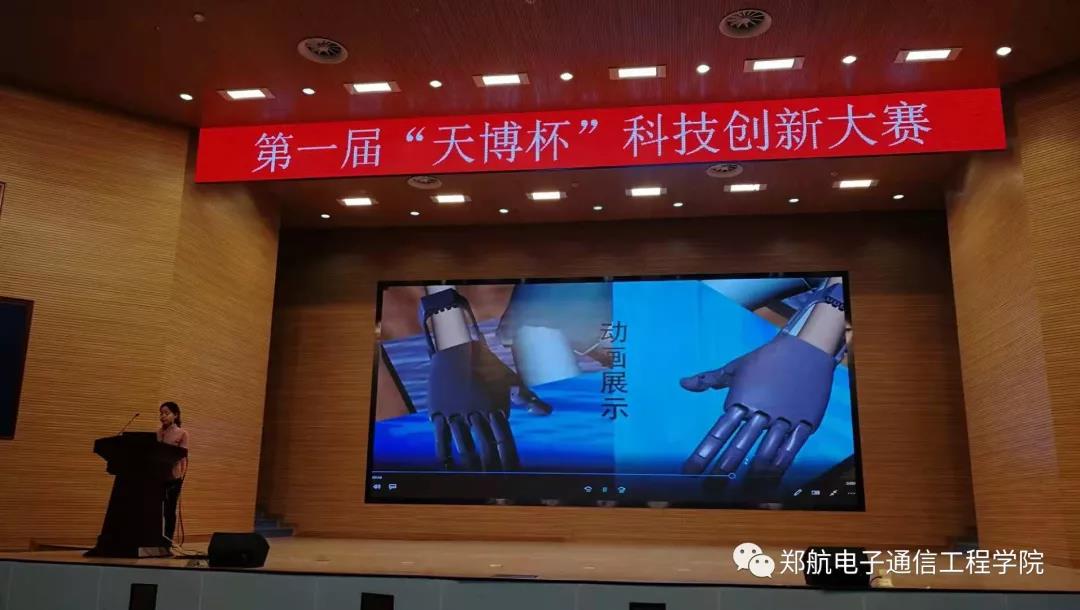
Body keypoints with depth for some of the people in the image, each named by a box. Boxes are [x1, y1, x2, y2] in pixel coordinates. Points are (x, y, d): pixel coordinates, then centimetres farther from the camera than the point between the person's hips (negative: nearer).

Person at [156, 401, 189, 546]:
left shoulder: (182, 434, 0)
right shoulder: (157, 433, 10)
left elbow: (183, 456, -6)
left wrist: (182, 476, -17)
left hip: (173, 476, -3)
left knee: (169, 511, 1)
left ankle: (167, 542, 6)